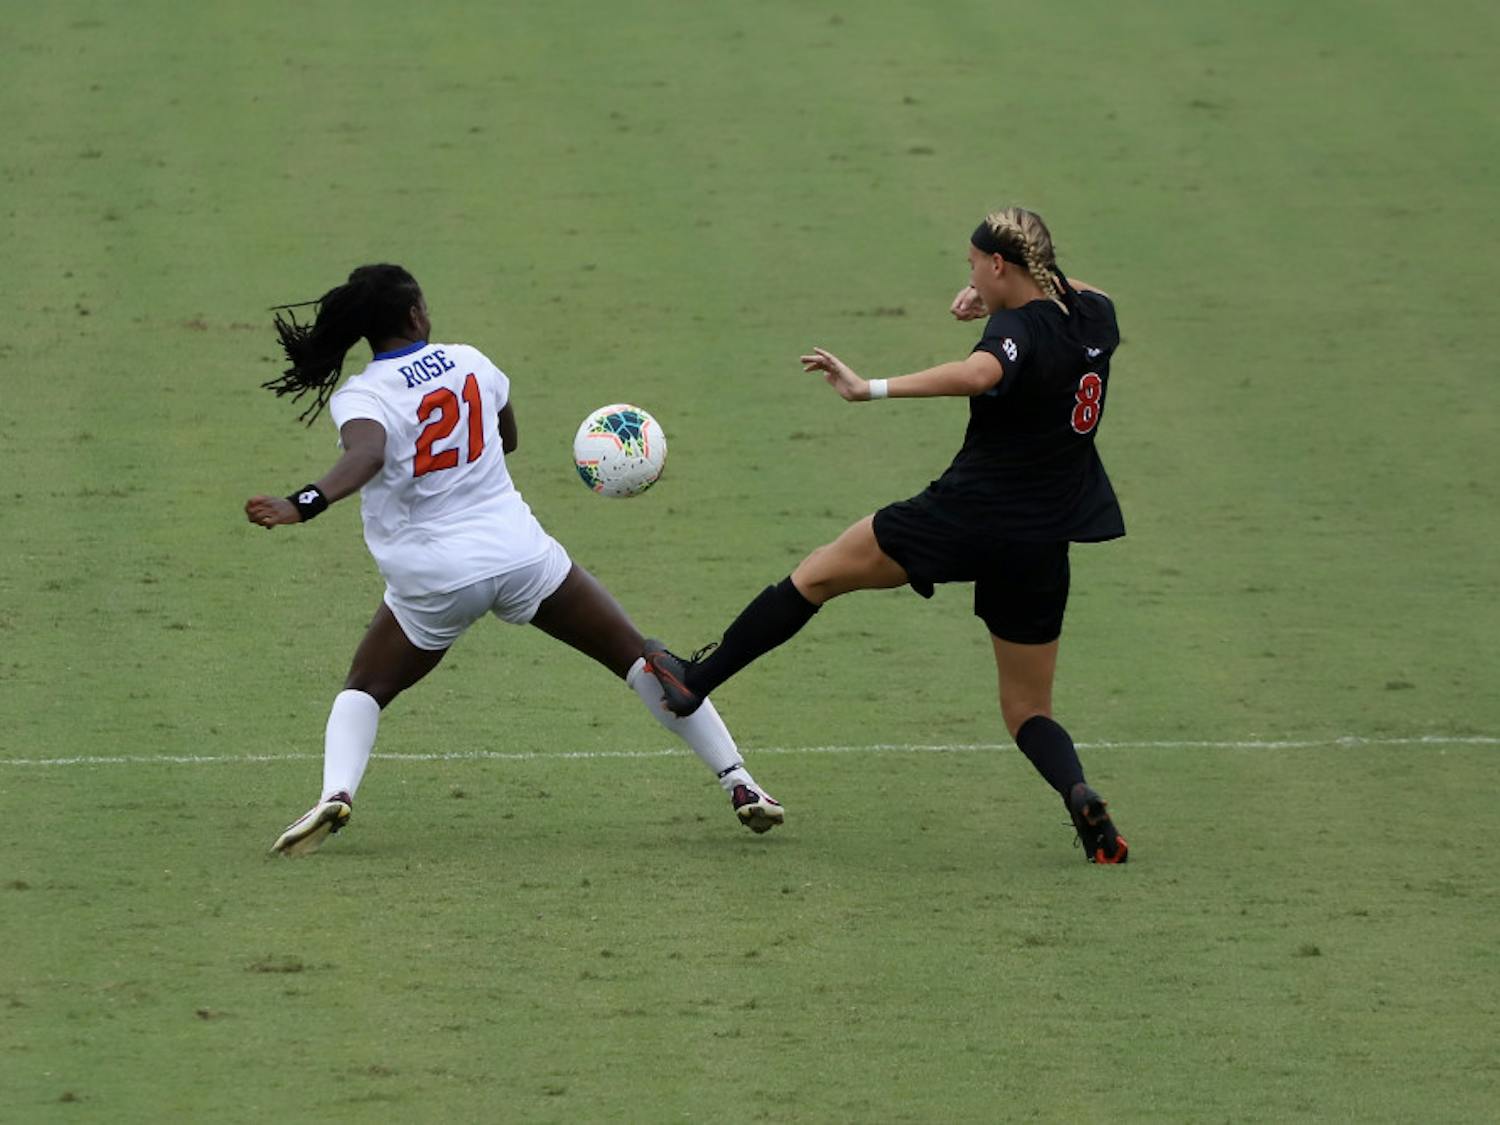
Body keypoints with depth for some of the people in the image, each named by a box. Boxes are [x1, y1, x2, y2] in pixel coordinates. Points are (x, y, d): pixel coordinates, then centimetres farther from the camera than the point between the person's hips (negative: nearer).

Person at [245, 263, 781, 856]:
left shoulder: (359, 398, -8)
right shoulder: (467, 362, 4)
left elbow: (367, 455, -31)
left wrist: (303, 504, -42)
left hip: (431, 582, -2)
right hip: (521, 556, 2)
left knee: (365, 690, 19)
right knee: (637, 657, 13)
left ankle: (336, 792, -11)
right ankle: (740, 783, 13)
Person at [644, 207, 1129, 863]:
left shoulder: (1019, 329, -17)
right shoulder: (1094, 316, 5)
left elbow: (977, 374, -41)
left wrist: (872, 389, -41)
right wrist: (996, 295, 19)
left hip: (963, 515, -6)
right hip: (1041, 550, 6)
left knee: (817, 574, 14)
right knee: (1028, 714, 14)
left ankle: (695, 681, 20)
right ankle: (1079, 792, -16)